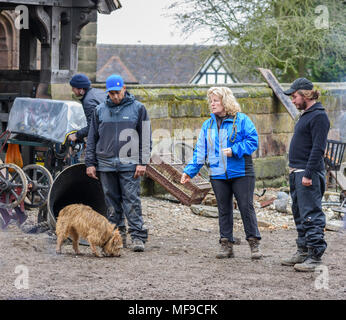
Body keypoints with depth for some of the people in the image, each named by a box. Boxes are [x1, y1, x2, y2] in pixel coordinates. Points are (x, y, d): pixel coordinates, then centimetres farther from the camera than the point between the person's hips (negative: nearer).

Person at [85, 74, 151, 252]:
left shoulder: (137, 108, 3)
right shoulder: (100, 110, 10)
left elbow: (146, 137, 3)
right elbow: (92, 138, 15)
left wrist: (142, 163, -4)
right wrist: (90, 163, 9)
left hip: (129, 164, -3)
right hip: (106, 163, 3)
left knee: (131, 200, -9)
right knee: (112, 201, 6)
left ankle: (138, 237, -10)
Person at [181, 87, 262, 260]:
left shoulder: (241, 120, -2)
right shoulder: (208, 125, 12)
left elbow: (253, 140, -7)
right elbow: (200, 151, 13)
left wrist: (234, 150, -17)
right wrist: (189, 171, 6)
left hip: (241, 173, -4)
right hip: (218, 175, 4)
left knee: (246, 207, -4)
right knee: (224, 210, 7)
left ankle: (254, 244, 3)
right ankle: (226, 245, 13)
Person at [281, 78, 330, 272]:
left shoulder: (319, 116, -14)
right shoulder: (306, 115, 17)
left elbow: (318, 148, -20)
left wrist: (308, 174, -23)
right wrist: (295, 170, 18)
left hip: (309, 174, -11)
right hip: (297, 173, 11)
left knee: (311, 215, -10)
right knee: (300, 214, 15)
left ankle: (315, 256, -9)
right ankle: (304, 252, 23)